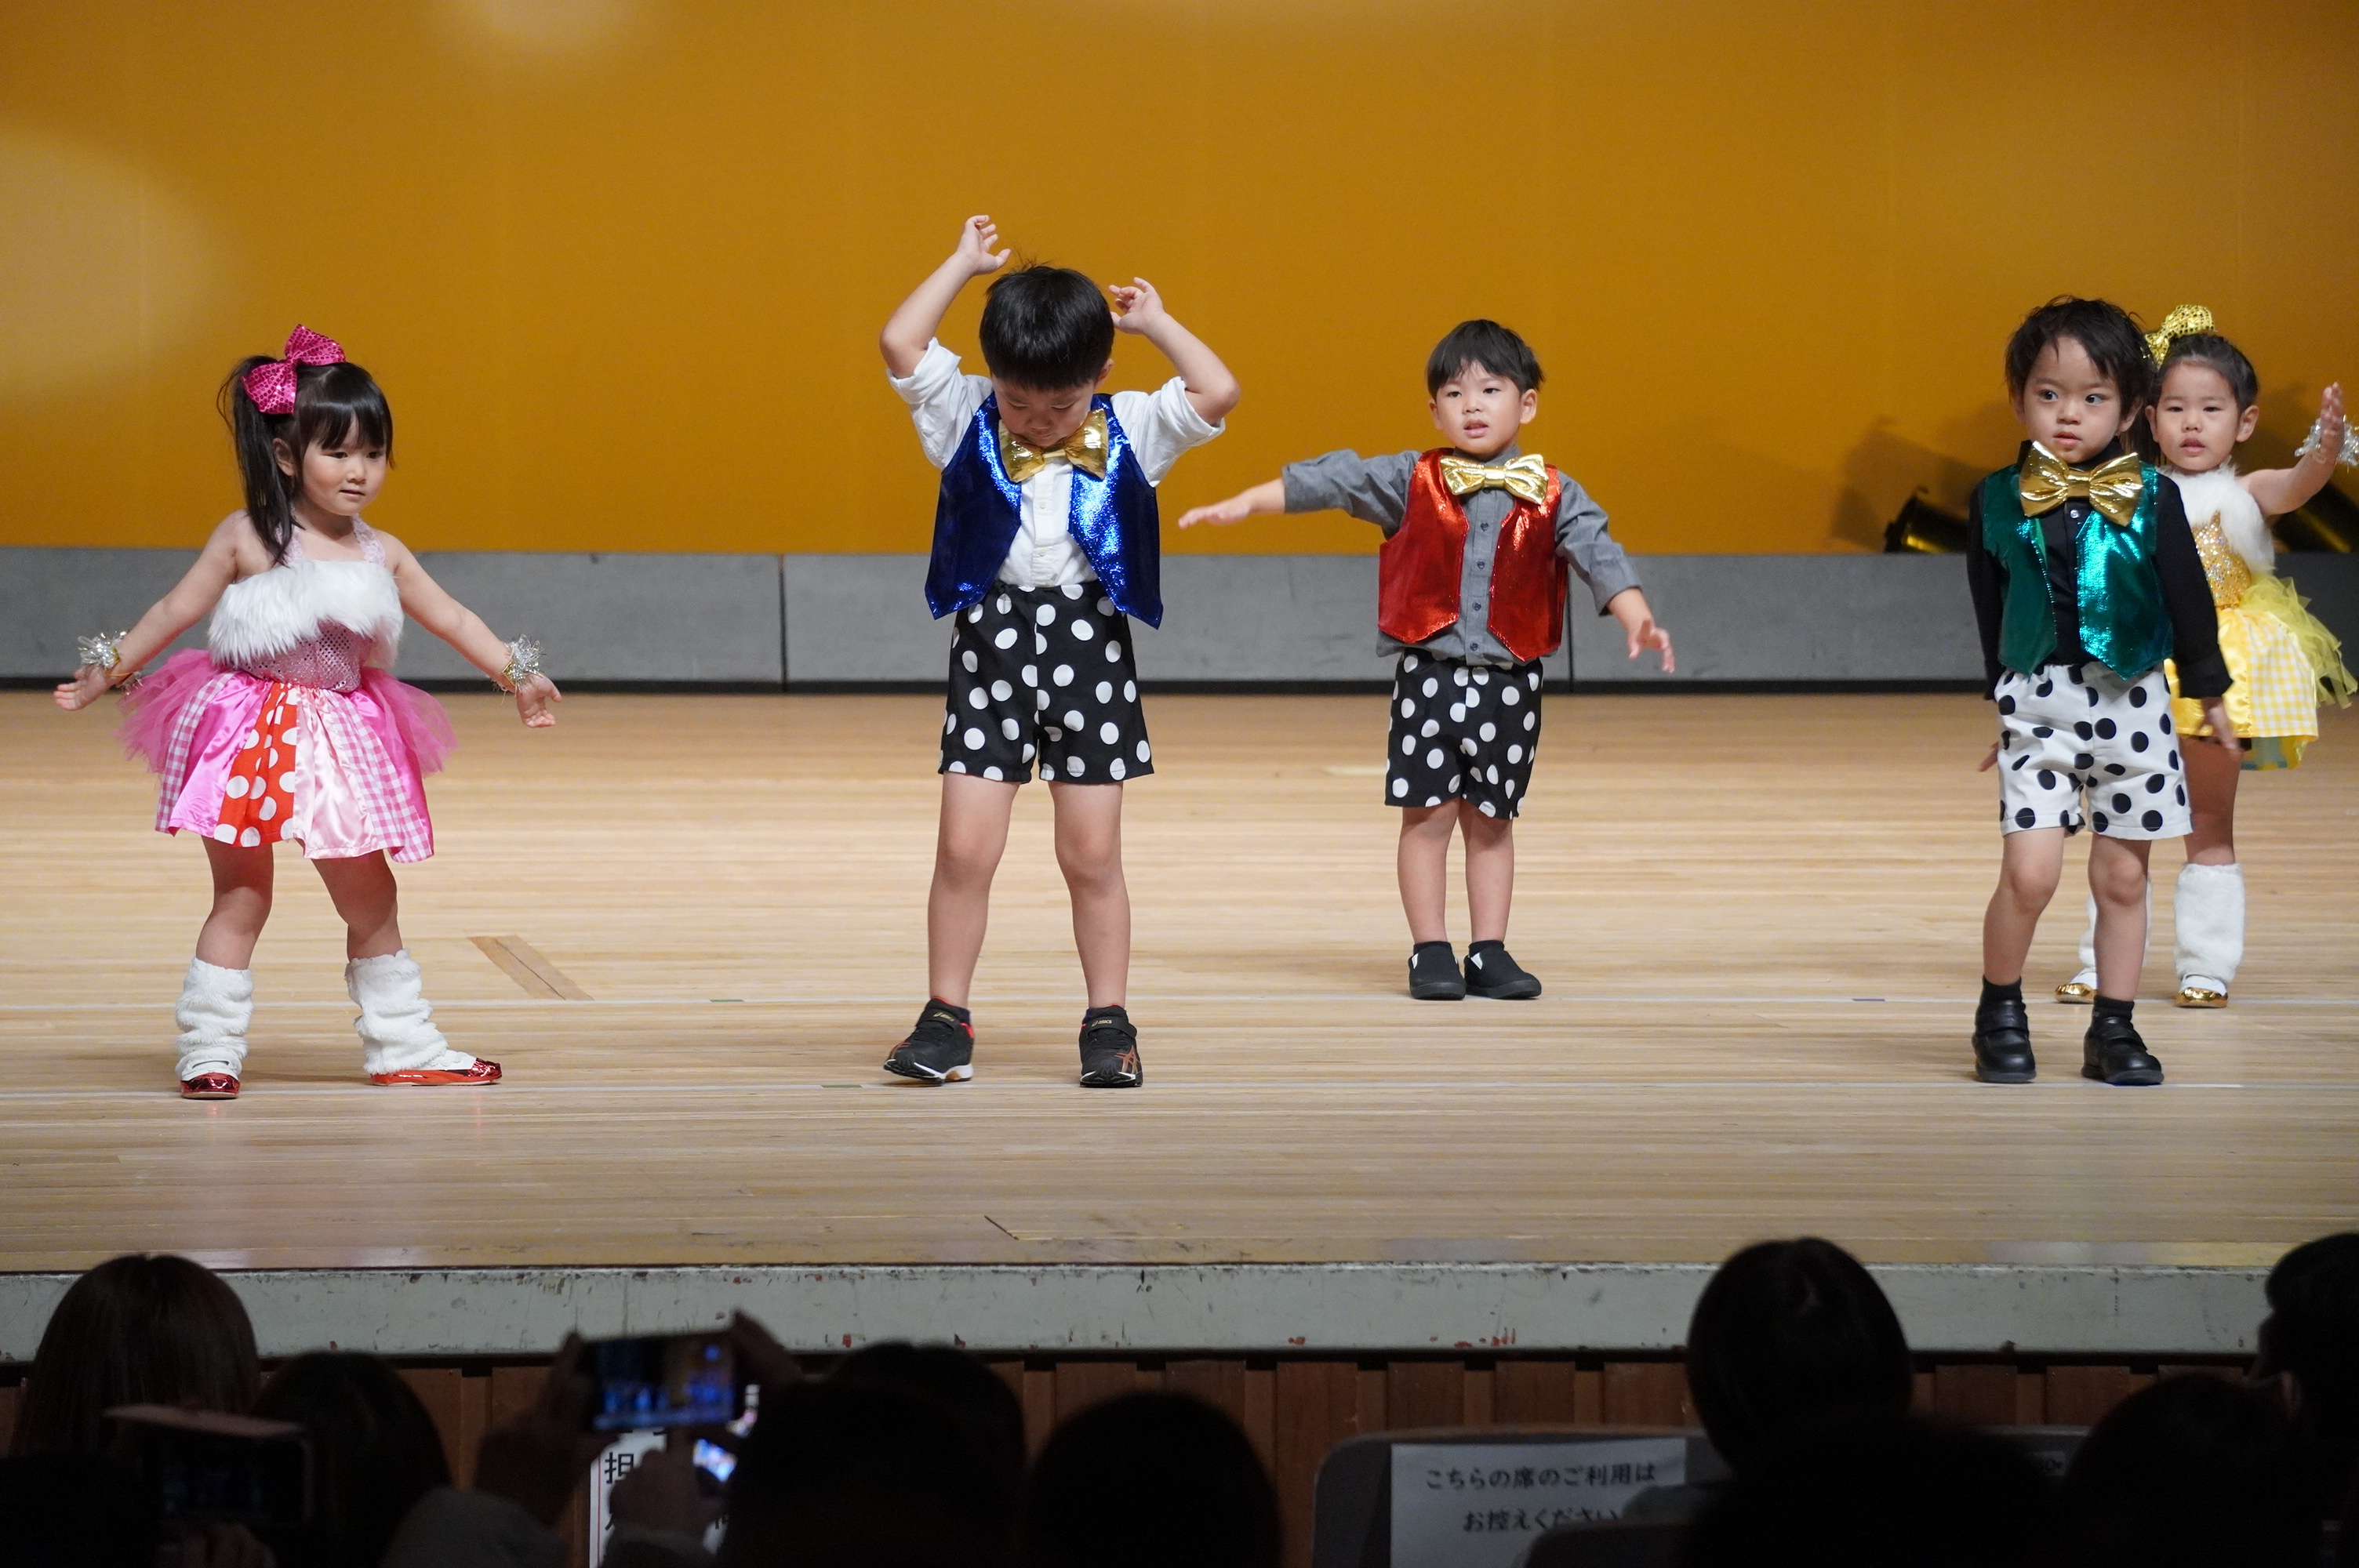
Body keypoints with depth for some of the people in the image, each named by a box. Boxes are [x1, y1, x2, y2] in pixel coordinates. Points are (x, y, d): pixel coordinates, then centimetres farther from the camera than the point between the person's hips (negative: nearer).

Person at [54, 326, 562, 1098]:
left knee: (371, 901, 11)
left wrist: (518, 673, 11)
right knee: (241, 900, -3)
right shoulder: (246, 538, -8)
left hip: (342, 737, 4)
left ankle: (402, 1045, 21)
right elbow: (176, 611, -2)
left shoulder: (382, 554, 4)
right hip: (252, 739, -4)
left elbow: (452, 619, 13)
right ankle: (209, 1052, 2)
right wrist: (106, 669, -3)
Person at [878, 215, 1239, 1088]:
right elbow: (900, 345, -9)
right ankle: (946, 1022, 5)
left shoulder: (1129, 433, 2)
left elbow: (1218, 394, -10)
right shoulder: (966, 418, 2)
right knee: (965, 847, -4)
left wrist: (1156, 325, 2)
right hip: (990, 643, 0)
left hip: (1089, 646, 0)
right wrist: (964, 265, 0)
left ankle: (1109, 1024, 13)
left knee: (1092, 855, 4)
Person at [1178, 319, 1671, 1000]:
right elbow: (1332, 480, -3)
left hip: (1511, 681, 1)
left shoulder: (1552, 495, 2)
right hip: (1429, 673, -1)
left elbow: (1598, 553, -8)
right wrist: (1244, 503, -10)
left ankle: (1490, 952, 15)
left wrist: (1636, 618, -24)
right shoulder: (1413, 482, 2)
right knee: (1429, 814, 1)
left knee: (1491, 819, 8)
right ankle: (1430, 952, 9)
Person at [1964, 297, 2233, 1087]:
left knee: (2123, 876, 7)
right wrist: (2002, 698, 15)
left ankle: (2114, 1030, 18)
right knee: (2029, 870, -11)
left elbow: (2188, 599, 6)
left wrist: (2210, 693, 10)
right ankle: (1999, 1014, 9)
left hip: (2132, 698, 1)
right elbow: (1989, 610, 10)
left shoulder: (2151, 500, -3)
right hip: (2037, 698, -1)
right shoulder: (1999, 501, -1)